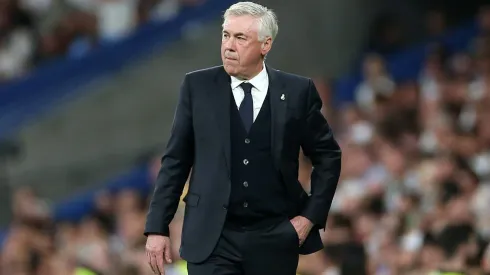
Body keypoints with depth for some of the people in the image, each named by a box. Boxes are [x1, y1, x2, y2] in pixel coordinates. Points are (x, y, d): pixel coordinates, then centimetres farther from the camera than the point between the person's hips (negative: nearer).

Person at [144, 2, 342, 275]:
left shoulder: (297, 91, 0)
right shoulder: (198, 87, 1)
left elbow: (328, 156, 11)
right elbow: (175, 160, 4)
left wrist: (311, 215, 1)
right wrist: (157, 227, 0)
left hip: (274, 240, 1)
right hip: (212, 239, -1)